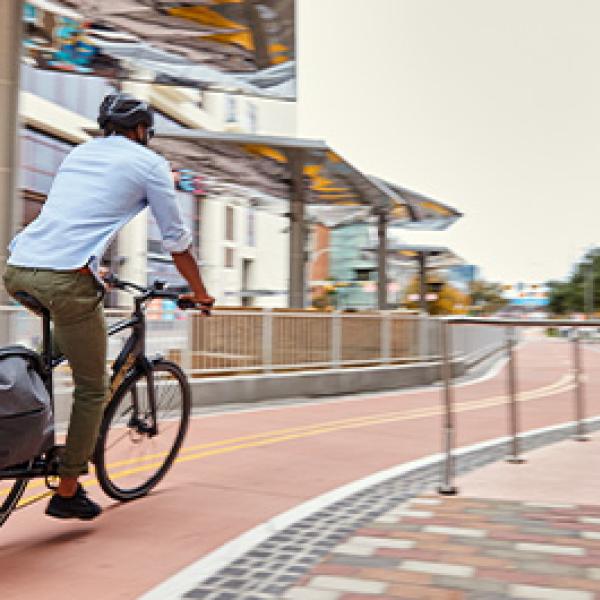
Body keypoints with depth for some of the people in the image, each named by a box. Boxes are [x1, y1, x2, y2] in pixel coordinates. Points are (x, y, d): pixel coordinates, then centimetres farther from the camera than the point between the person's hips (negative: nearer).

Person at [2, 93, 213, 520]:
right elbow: (177, 241, 11)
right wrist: (200, 293, 24)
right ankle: (67, 493, 17)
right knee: (93, 390, 9)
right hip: (66, 279, -7)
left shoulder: (79, 152, 27)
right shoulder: (150, 163, 9)